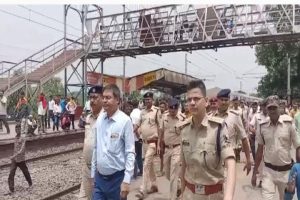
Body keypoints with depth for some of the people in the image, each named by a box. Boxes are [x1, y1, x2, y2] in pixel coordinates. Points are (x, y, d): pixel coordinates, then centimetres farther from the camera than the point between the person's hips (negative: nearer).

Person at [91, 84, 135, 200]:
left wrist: (126, 181, -16)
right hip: (99, 177, 4)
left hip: (117, 178, -4)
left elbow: (130, 153, -13)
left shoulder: (125, 121, -14)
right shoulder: (99, 119, 2)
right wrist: (93, 173, 11)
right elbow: (96, 148, 8)